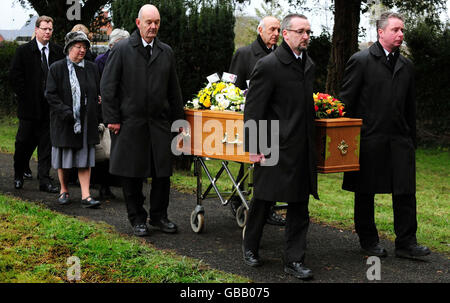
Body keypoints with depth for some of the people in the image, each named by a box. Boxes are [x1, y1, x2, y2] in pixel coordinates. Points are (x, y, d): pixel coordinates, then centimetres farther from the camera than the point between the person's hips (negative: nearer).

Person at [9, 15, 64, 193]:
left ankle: (44, 180, 8)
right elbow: (14, 76, -3)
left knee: (46, 144, 4)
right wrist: (24, 97, -7)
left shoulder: (57, 52, 6)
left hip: (50, 106, 2)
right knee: (24, 142, 6)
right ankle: (18, 175, 26)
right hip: (30, 106, -2)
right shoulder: (23, 51, -1)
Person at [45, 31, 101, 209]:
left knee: (85, 158, 0)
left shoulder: (92, 68, 7)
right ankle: (64, 191, 24)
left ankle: (85, 196, 0)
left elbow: (98, 93, 13)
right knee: (64, 156, 7)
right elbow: (51, 94, -7)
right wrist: (66, 112, -17)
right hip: (64, 121, -2)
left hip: (86, 121, 2)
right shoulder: (57, 68, -3)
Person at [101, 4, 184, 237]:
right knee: (132, 173, 4)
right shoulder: (122, 49, -2)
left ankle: (159, 216, 20)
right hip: (130, 123, -3)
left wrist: (177, 118, 13)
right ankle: (137, 219, 17)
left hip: (160, 122, 4)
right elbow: (107, 86, -4)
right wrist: (112, 119, -8)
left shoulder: (166, 52, 11)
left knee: (163, 172, 5)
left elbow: (173, 89, 16)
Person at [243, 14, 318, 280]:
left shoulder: (309, 65, 11)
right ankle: (250, 247, 30)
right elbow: (253, 110, -13)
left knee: (300, 206, 7)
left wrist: (311, 141, 17)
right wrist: (253, 147, -15)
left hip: (303, 148, 6)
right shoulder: (268, 65, -12)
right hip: (275, 147, -6)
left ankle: (295, 260, 15)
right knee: (264, 200, 9)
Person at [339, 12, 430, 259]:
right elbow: (346, 101, -4)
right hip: (369, 138, -4)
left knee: (406, 191, -1)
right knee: (366, 193, 7)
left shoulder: (406, 66, 13)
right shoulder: (361, 61, -4)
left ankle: (406, 242, 6)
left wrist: (411, 139, 12)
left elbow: (410, 107, 17)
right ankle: (368, 240, 20)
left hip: (400, 138, 4)